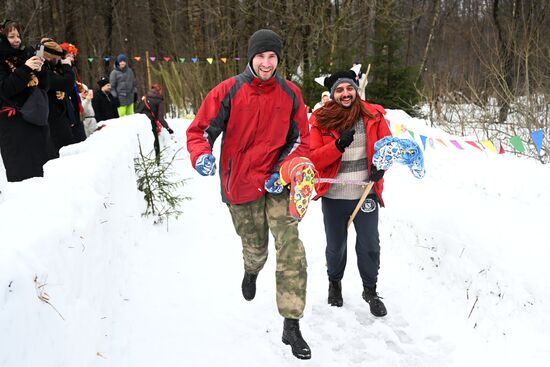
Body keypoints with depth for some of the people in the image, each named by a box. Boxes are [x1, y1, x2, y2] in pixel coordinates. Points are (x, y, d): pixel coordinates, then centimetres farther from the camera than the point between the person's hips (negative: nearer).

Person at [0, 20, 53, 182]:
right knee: (22, 170, -7)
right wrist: (25, 69, -19)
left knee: (47, 165, 5)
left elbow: (45, 86, 12)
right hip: (13, 120, -5)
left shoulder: (27, 54, 12)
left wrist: (40, 70, -7)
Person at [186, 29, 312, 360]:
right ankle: (252, 271, 56)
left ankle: (292, 325, -2)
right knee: (255, 248, 15)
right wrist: (202, 156, -25)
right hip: (240, 184, -1)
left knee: (291, 248, -12)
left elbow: (302, 141, 4)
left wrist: (285, 171, -11)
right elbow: (199, 130, -4)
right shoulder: (228, 91, -8)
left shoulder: (291, 94, -1)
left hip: (278, 183, 1)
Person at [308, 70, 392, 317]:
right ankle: (334, 283, 42)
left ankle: (370, 291, 30)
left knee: (370, 245, 7)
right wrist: (338, 145, -22)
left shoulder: (373, 115, 0)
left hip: (366, 193, 1)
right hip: (333, 195, 0)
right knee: (336, 246, 14)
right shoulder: (321, 120, -3)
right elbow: (313, 158, -6)